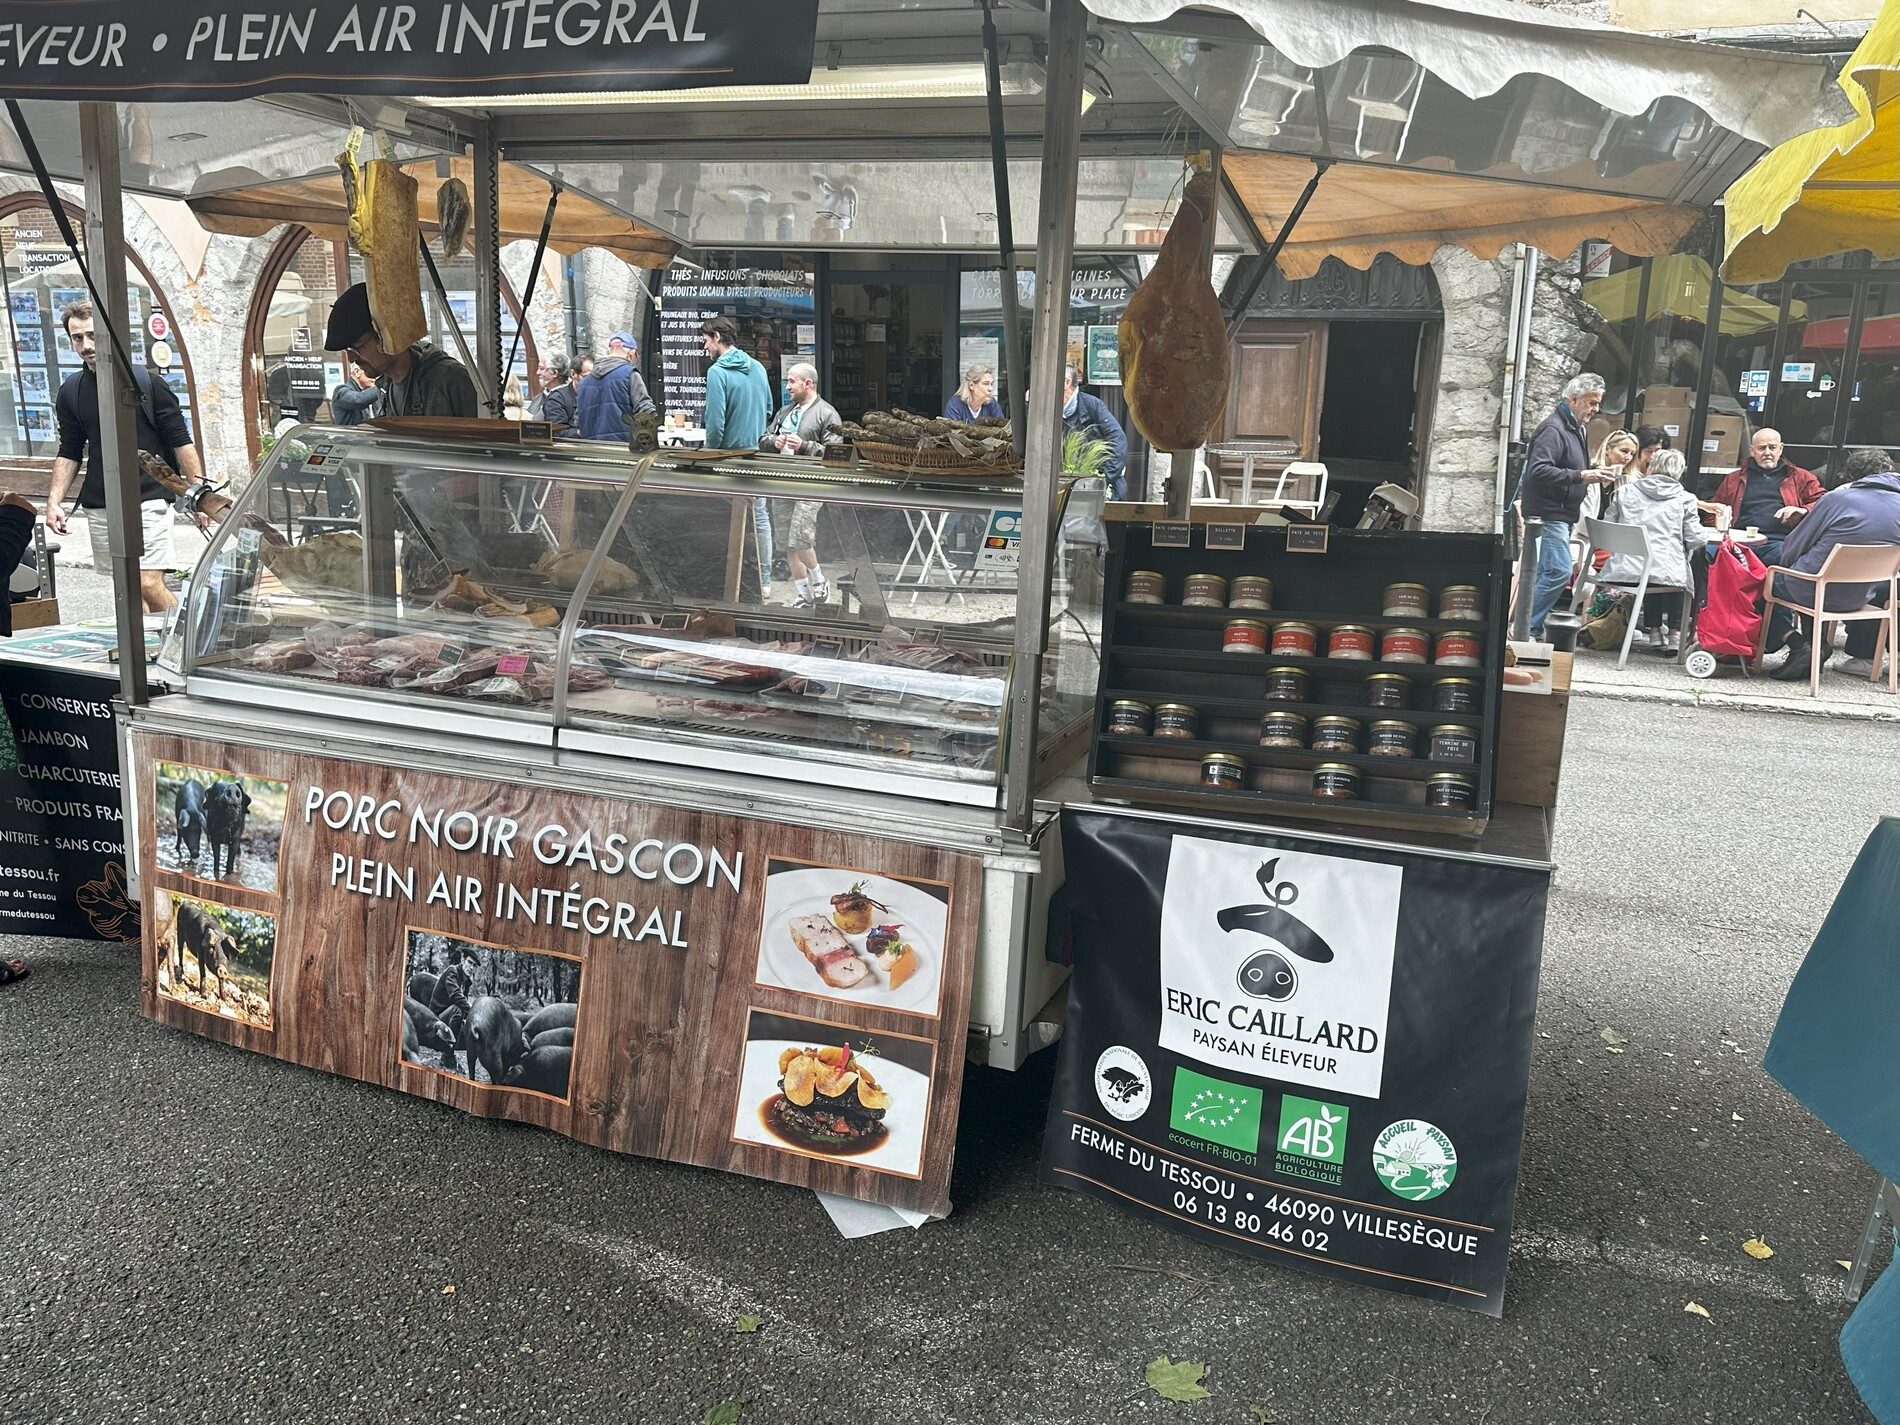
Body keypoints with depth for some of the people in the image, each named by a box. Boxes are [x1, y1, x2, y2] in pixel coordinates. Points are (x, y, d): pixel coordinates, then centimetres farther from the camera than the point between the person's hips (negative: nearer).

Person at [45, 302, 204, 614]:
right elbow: (69, 452, 16)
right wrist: (54, 501, 6)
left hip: (148, 499, -4)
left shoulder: (146, 383, -3)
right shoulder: (71, 391, 9)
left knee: (149, 585, -15)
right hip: (99, 507, 5)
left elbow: (180, 441, -1)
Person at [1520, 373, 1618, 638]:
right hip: (1548, 514, -10)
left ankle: (1530, 628, 12)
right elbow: (1538, 470, -26)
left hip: (1561, 515, 10)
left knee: (1547, 573, 9)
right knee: (1558, 571, -17)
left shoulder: (1574, 428, 19)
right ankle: (1526, 628, -15)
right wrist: (1581, 476, -27)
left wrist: (1593, 476, 15)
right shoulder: (1553, 428, -14)